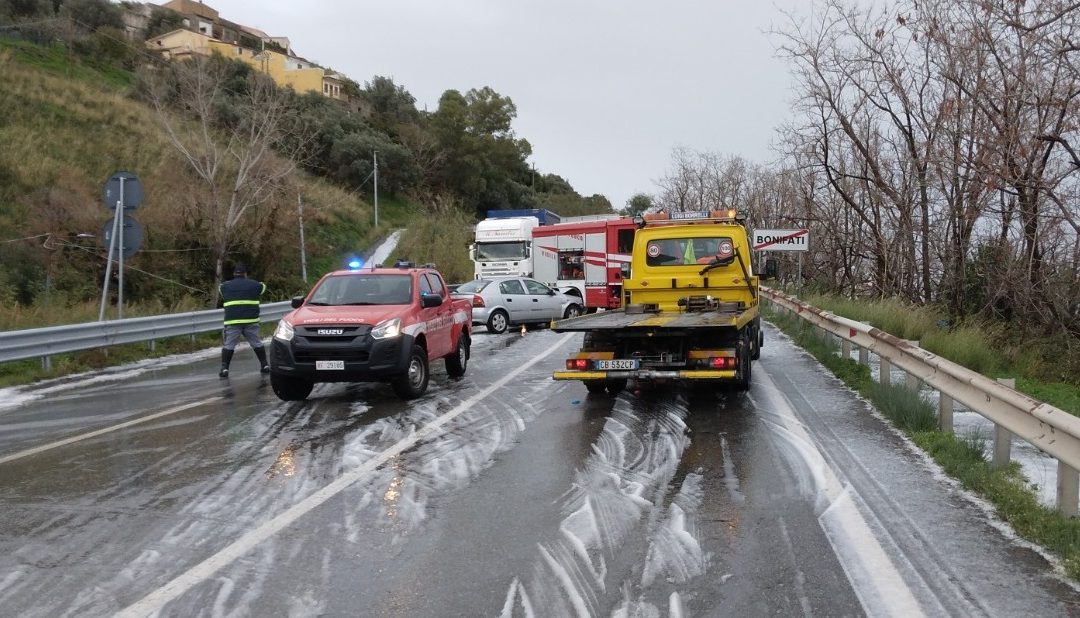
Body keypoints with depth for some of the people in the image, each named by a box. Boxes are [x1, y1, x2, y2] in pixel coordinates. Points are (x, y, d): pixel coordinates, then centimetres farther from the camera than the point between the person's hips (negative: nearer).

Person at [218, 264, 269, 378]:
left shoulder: (225, 286, 11)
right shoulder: (254, 284, 9)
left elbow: (219, 292, 32)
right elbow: (263, 287, 28)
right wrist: (262, 283, 50)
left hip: (232, 321, 0)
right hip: (251, 320, 0)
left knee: (228, 345, 4)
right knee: (257, 343, 11)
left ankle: (224, 369, -3)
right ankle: (264, 365, 15)